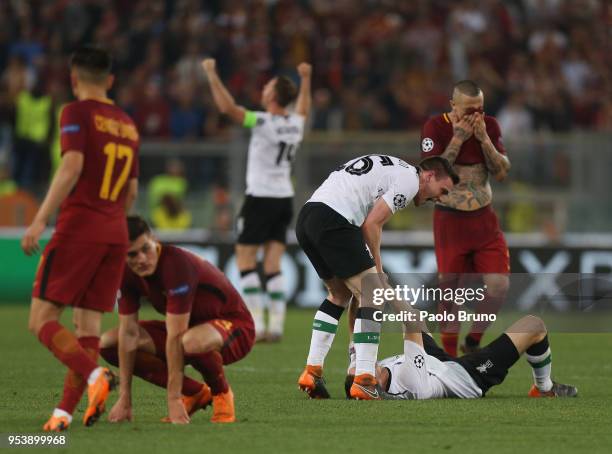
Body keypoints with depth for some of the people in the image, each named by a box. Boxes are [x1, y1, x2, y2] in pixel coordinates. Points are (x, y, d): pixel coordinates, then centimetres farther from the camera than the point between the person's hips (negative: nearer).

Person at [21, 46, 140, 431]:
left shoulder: (78, 113, -4)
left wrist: (40, 220, -20)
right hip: (116, 234, 7)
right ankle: (65, 412, -3)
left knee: (42, 319, -5)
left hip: (78, 227, -7)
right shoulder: (128, 125, 17)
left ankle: (95, 375, -27)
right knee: (89, 324, 4)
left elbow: (72, 167, -17)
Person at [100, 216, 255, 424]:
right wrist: (124, 399, -14)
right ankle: (196, 393, 3)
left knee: (192, 341, -43)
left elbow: (175, 336, -33)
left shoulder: (176, 264, -32)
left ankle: (222, 393, -8)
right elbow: (128, 332, -9)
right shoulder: (127, 273, -10)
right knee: (108, 344, -5)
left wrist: (174, 400, -33)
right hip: (190, 326, 8)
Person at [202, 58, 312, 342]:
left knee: (245, 259, 0)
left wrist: (211, 74, -16)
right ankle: (276, 325, 0)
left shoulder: (263, 123, -16)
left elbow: (227, 107, -23)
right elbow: (303, 107, 29)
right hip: (285, 198, 6)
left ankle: (256, 323, -8)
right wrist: (305, 78, 42)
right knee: (273, 265, 6)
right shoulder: (296, 123, 4)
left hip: (260, 198, -6)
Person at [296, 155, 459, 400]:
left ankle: (312, 372, 19)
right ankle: (363, 381, -13)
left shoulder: (390, 167, 29)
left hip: (305, 218, 10)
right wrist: (377, 268, 6)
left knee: (340, 294, 24)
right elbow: (371, 224, -6)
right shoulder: (410, 179, 1)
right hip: (332, 221, -10)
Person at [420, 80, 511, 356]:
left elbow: (502, 173, -2)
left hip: (484, 221, 3)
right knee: (450, 292, -1)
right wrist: (458, 139, -20)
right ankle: (450, 356, 13)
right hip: (449, 222, -3)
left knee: (499, 286, -9)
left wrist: (484, 138, -13)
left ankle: (473, 342, 13)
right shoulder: (435, 128, -9)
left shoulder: (489, 126, 3)